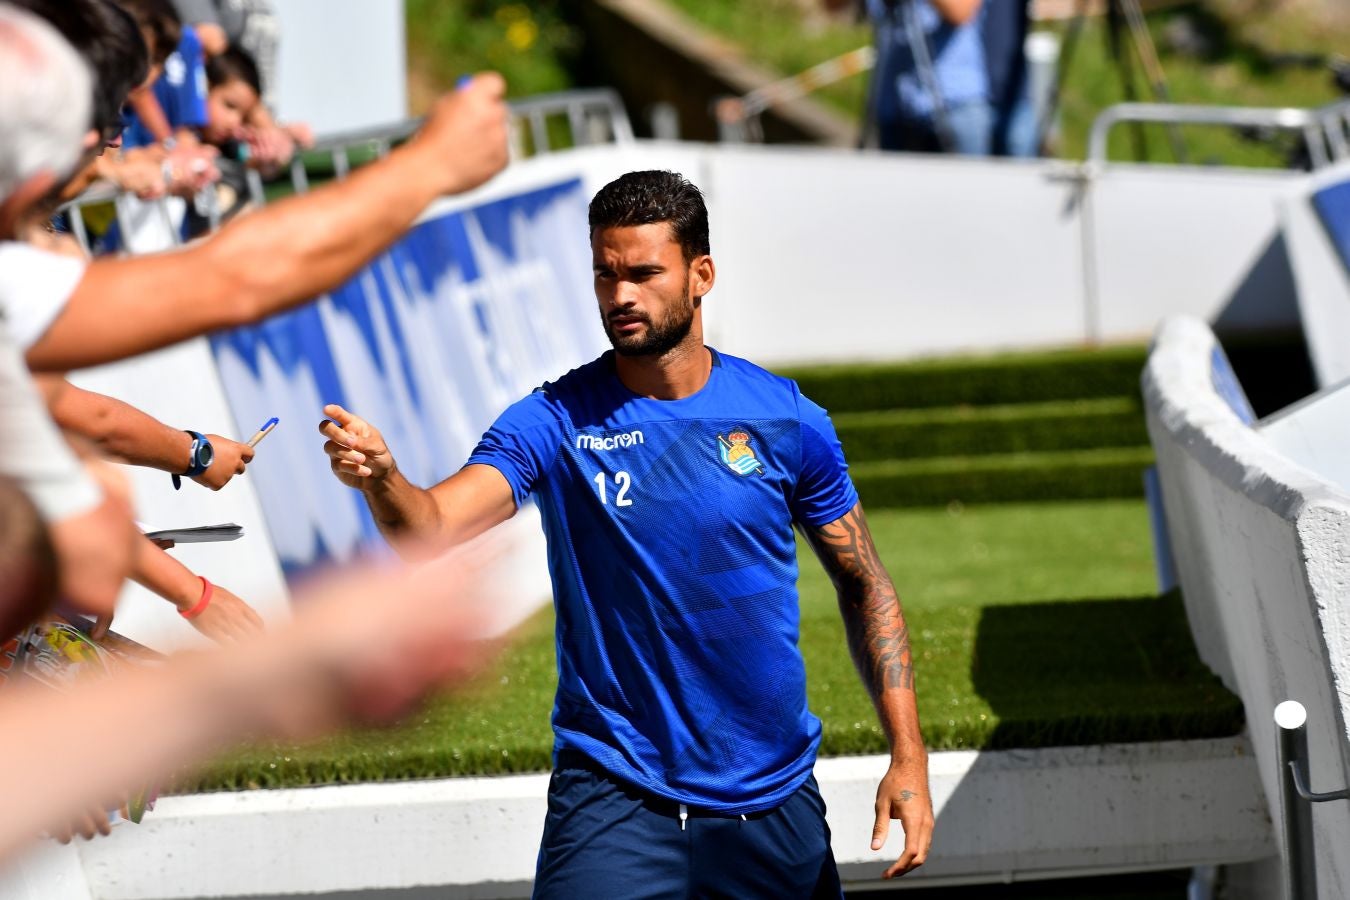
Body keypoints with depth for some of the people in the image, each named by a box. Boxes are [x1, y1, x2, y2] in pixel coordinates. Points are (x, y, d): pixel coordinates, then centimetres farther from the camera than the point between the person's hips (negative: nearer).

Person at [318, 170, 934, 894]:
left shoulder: (786, 420, -1)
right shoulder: (555, 423, -7)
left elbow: (864, 589, 7)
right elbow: (433, 527, -22)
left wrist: (908, 756, -1)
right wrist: (380, 477, -45)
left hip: (775, 804, 2)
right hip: (613, 800, -2)